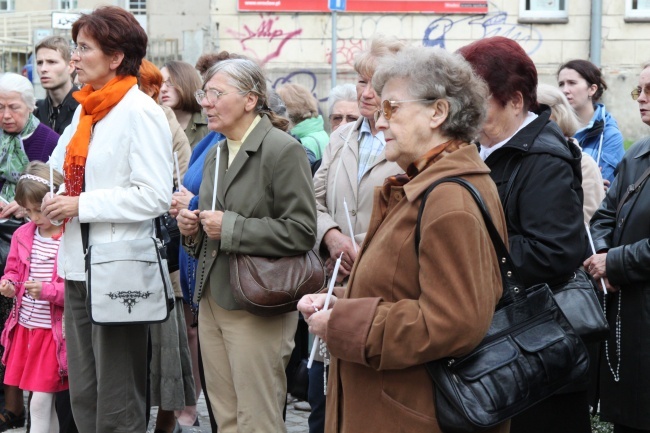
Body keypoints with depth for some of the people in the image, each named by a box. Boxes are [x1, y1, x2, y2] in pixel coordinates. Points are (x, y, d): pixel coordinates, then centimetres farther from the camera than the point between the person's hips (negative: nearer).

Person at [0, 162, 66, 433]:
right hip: (24, 327, 6)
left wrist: (47, 291, -25)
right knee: (41, 400, 12)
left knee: (40, 401, -4)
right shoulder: (23, 235, 7)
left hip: (53, 331, -6)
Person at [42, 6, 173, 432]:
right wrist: (58, 200, 6)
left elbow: (156, 196, -19)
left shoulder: (139, 112, -11)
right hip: (79, 265, 8)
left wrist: (81, 205, -18)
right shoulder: (85, 109, 14)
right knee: (83, 394, 14)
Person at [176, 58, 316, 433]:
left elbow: (302, 232, -17)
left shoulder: (283, 149, -10)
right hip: (213, 299, 8)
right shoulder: (216, 155, 17)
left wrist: (230, 228, -18)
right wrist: (192, 229, 5)